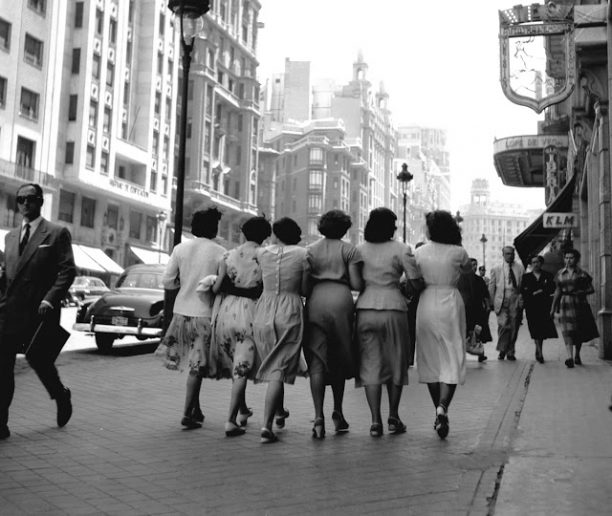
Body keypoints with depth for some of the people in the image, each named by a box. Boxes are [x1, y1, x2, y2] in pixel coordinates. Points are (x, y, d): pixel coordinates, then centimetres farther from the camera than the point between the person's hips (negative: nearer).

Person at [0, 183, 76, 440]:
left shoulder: (57, 233, 0)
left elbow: (67, 271, -7)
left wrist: (50, 300, -18)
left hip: (39, 312, -5)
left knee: (39, 360, 5)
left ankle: (61, 397, 35)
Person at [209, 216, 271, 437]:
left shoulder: (228, 255, 1)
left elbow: (216, 287, -3)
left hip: (227, 310, 3)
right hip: (250, 313, -3)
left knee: (234, 365, 20)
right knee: (242, 367, 2)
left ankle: (242, 410, 36)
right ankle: (231, 420, -3)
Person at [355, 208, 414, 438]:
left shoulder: (359, 250, 5)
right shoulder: (400, 249, -2)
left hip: (365, 309, 2)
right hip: (394, 308, -2)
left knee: (370, 365, 3)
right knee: (396, 364, 12)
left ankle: (375, 421, -1)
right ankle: (393, 418, 17)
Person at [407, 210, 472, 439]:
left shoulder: (419, 252, -2)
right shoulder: (458, 252, -5)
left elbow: (411, 280, -1)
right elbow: (468, 269, 15)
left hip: (426, 305, 2)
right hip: (450, 304, -2)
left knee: (430, 360, 13)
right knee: (452, 360, 0)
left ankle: (439, 412, 20)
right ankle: (443, 407, -21)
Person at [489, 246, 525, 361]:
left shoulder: (520, 268, 11)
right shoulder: (496, 270, 11)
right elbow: (491, 287, 13)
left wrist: (522, 300, -3)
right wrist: (494, 302, 7)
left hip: (516, 301, 1)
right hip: (502, 302, -1)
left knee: (514, 327, 1)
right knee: (503, 325, -14)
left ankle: (510, 352, 12)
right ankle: (502, 350, -3)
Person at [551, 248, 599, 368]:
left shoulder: (582, 273, 3)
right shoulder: (560, 273, 9)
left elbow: (591, 289, 4)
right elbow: (557, 291, 15)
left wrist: (581, 292, -16)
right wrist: (553, 307, 14)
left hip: (579, 303, 0)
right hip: (565, 304, 0)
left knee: (579, 331, 8)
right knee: (567, 331, -13)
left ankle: (577, 354, 31)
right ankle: (570, 357, -20)